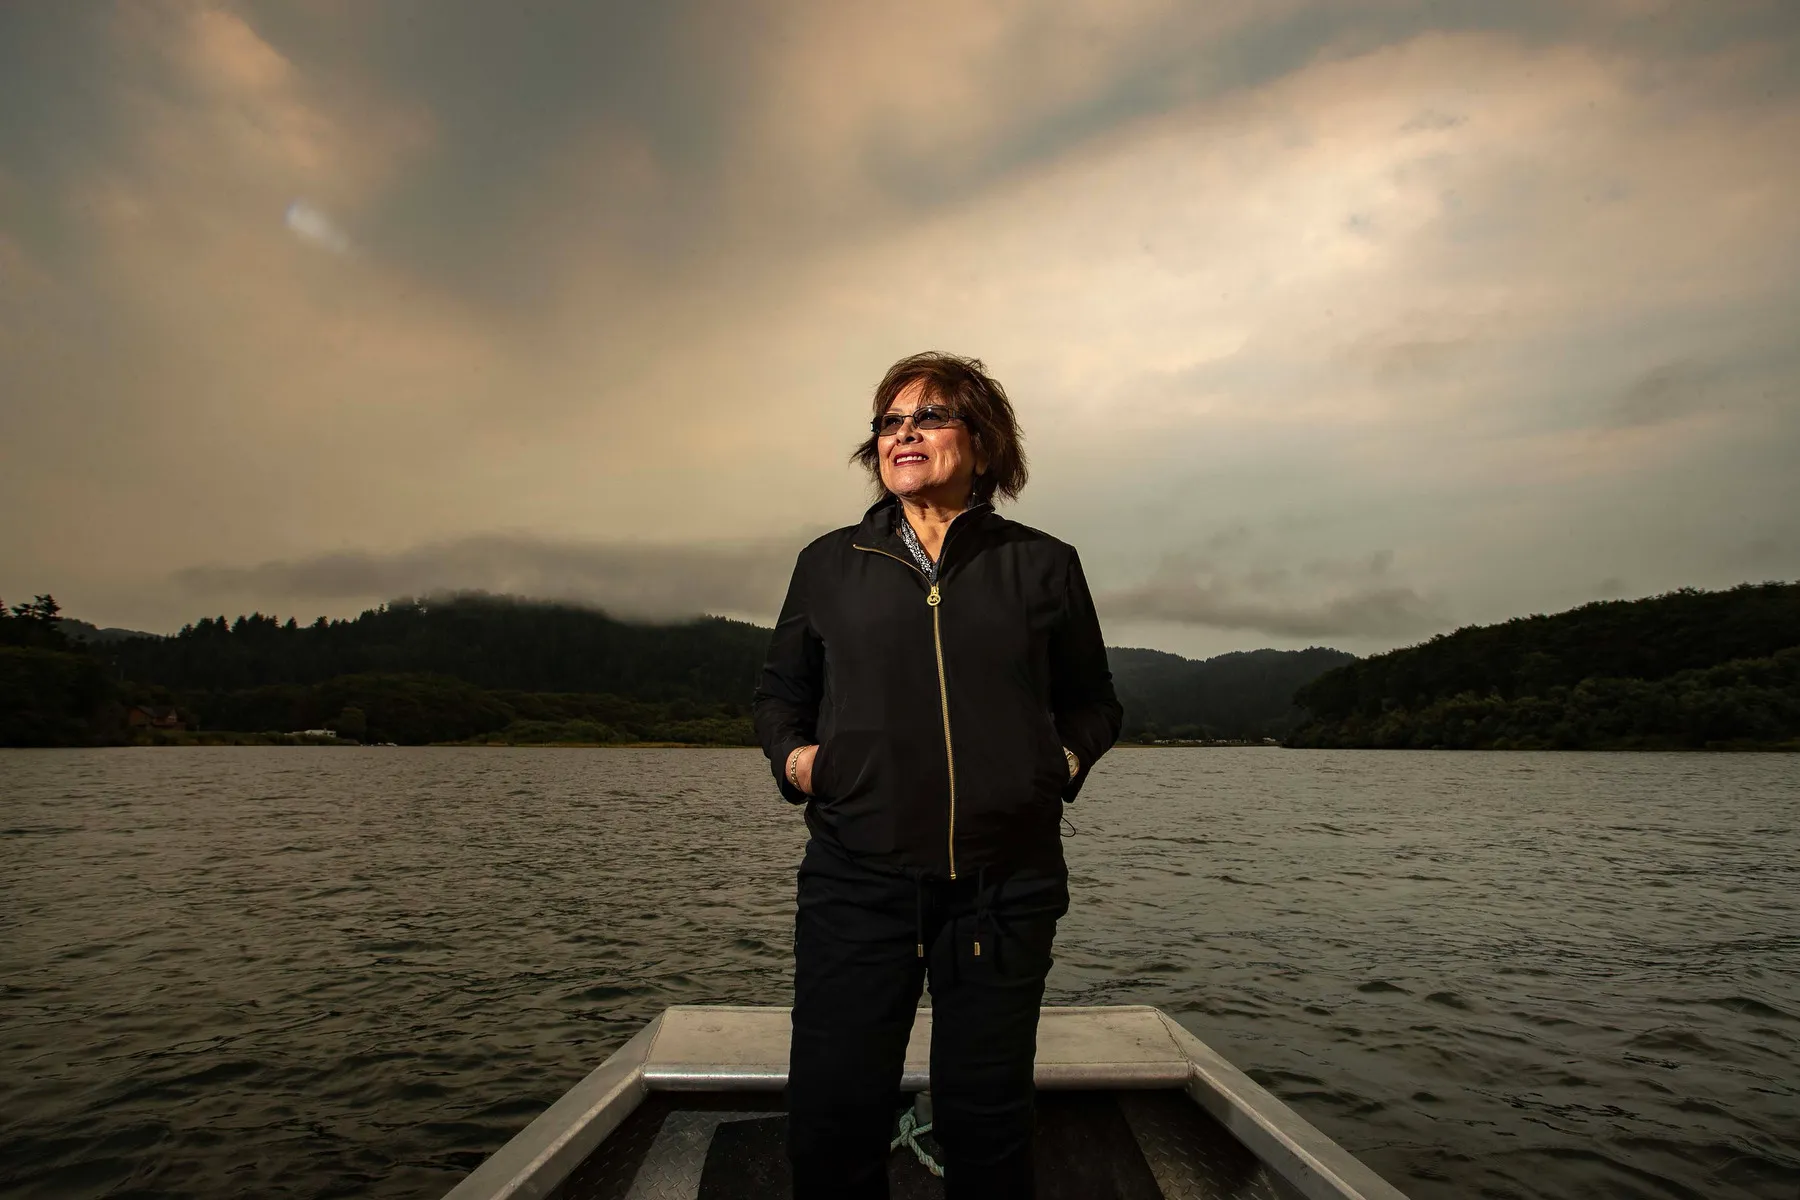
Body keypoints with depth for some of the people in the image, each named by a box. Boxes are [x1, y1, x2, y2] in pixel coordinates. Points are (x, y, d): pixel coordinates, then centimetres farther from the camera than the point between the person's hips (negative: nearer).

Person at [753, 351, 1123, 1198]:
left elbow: (1092, 701, 17)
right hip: (856, 878, 1)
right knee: (831, 1121, 5)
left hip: (1004, 883, 0)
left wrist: (1065, 761, -2)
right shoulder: (829, 565, 8)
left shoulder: (1043, 567, 7)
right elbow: (780, 693, 18)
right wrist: (791, 754, -2)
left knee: (986, 1123, 12)